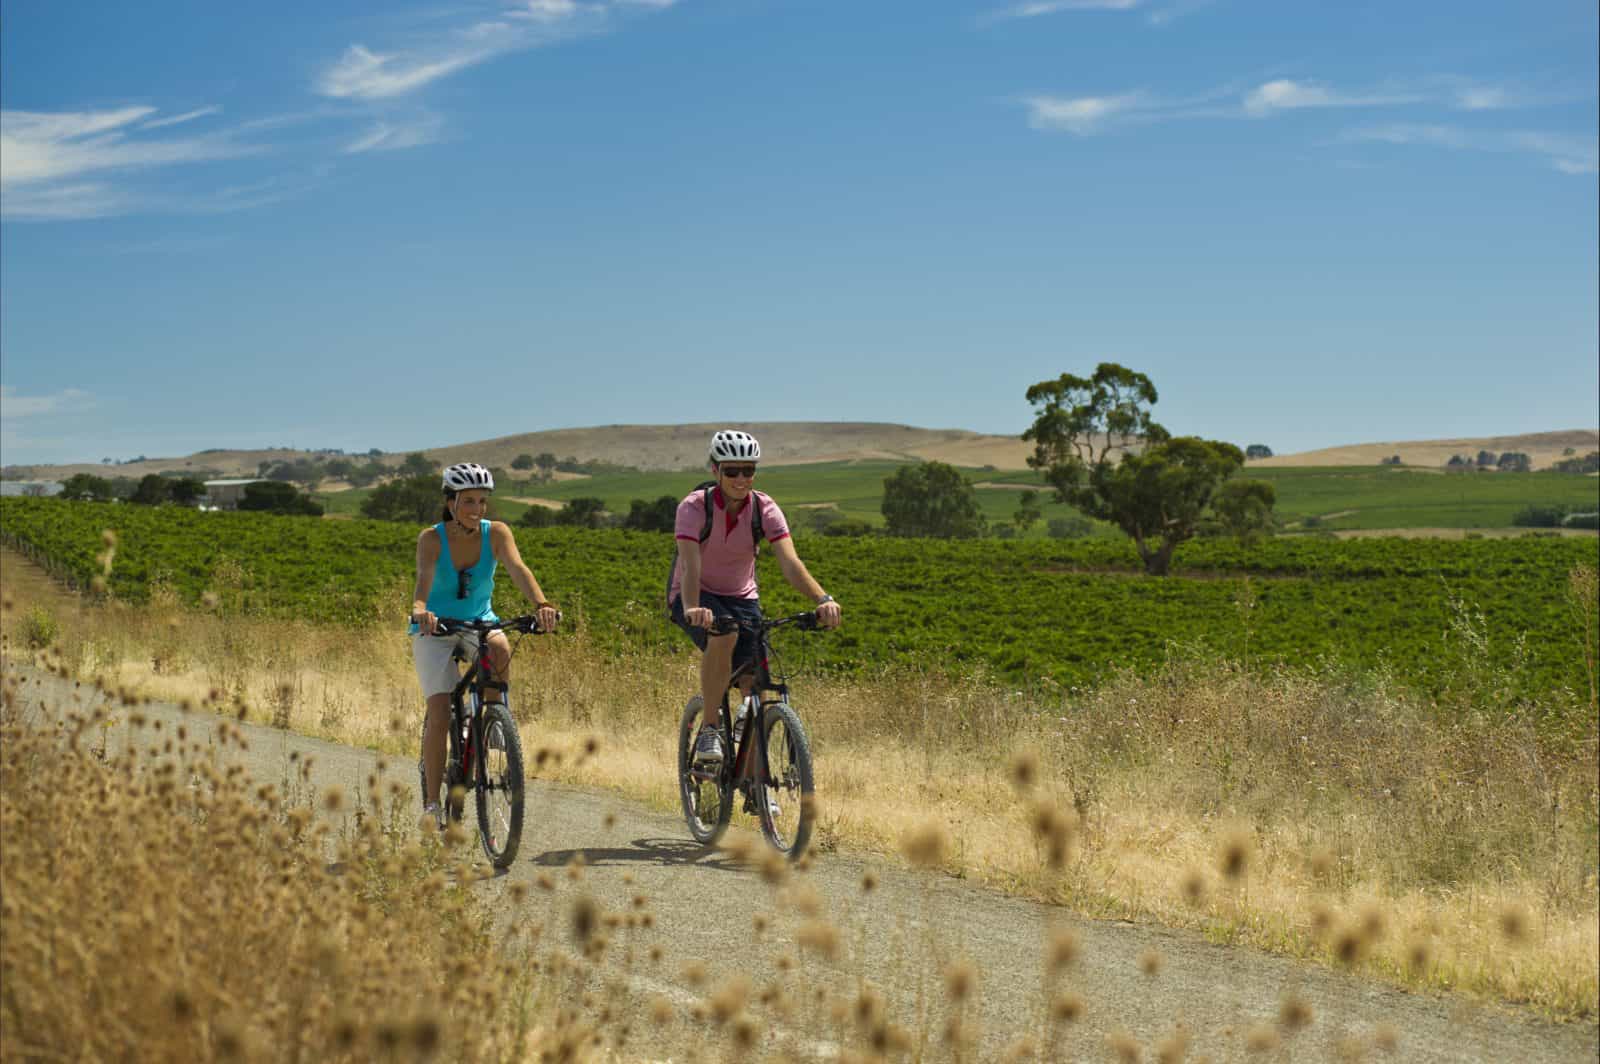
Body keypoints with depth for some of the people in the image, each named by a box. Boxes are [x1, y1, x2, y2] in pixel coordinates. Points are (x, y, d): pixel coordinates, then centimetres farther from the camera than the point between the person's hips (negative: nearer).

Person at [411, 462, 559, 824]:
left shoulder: (496, 533, -14)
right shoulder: (432, 538, -19)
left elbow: (517, 568, -31)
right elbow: (424, 577, -36)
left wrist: (541, 604, -50)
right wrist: (420, 610, -58)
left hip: (479, 622, 2)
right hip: (435, 629, -2)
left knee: (501, 651, -35)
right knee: (440, 713, -15)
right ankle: (432, 802, -5)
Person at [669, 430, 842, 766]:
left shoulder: (765, 509, -14)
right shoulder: (694, 506, -22)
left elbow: (789, 562, -27)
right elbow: (690, 565, -36)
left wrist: (823, 599, -45)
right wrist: (693, 609, -56)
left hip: (742, 597, 4)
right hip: (697, 598, -4)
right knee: (724, 635, -37)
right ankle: (709, 731, -25)